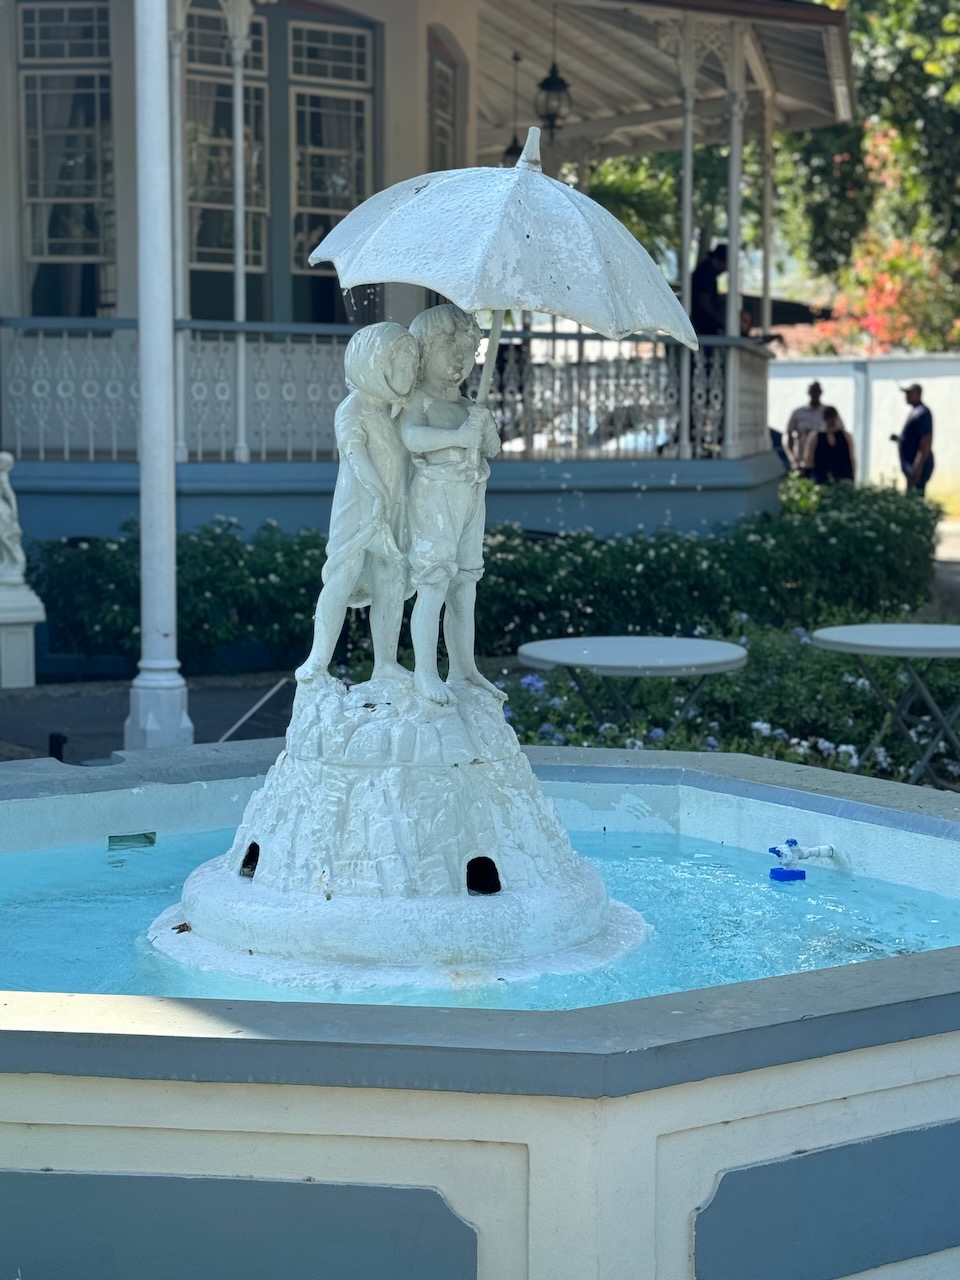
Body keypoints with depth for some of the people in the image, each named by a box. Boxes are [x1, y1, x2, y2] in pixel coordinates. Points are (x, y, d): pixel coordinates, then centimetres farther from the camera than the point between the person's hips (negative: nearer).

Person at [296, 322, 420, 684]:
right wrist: (377, 492, -38)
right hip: (358, 510, -7)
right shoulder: (351, 411, -11)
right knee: (342, 580, -7)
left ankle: (385, 661, 11)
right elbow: (355, 453, -25)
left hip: (393, 514, 7)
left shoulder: (397, 409, 12)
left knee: (391, 584, 6)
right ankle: (319, 659, -1)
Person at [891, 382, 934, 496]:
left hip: (918, 466, -10)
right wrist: (898, 439, 10)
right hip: (912, 466, 10)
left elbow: (927, 442, -21)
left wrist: (918, 467, -26)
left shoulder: (922, 413, -14)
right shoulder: (914, 412, 18)